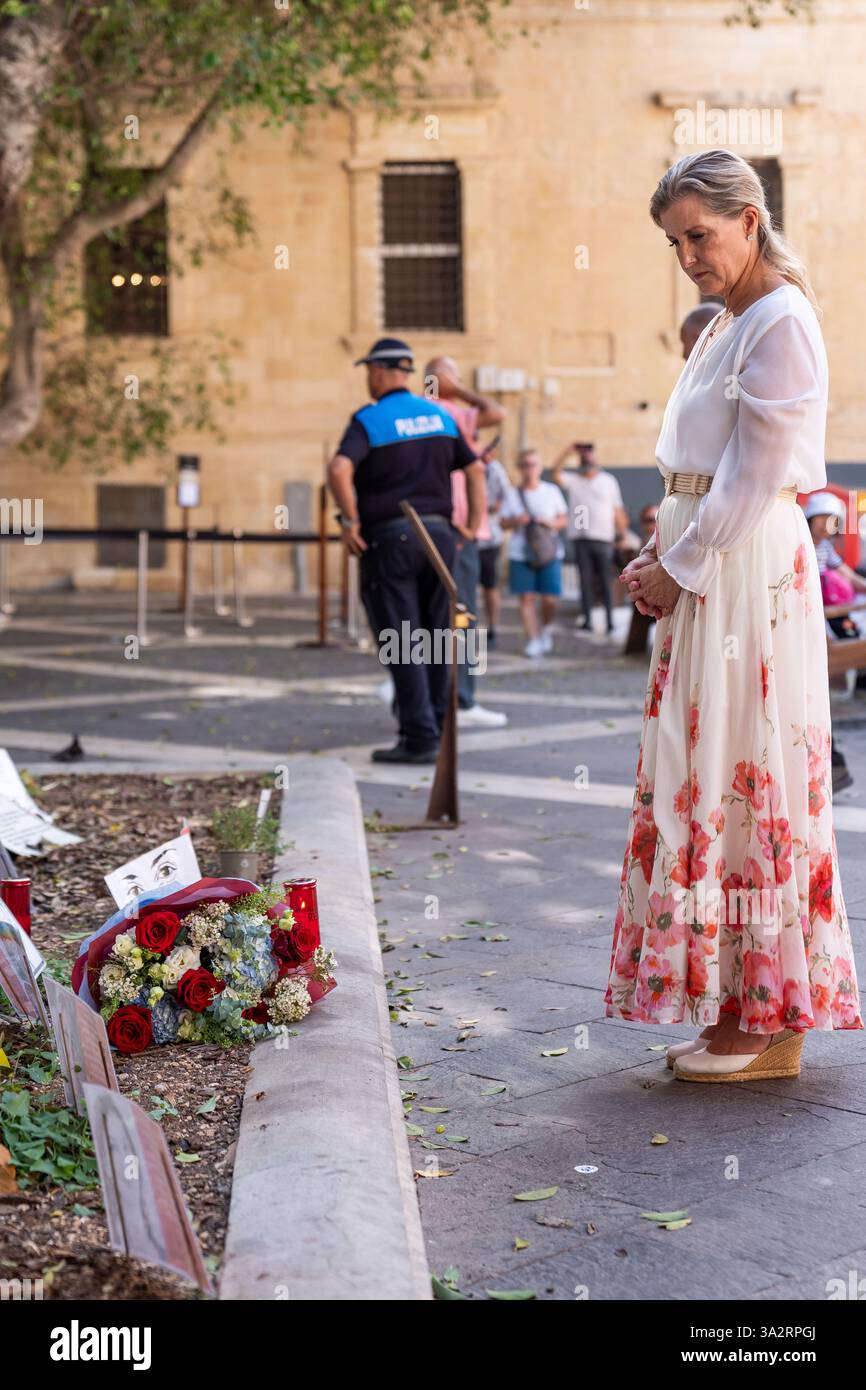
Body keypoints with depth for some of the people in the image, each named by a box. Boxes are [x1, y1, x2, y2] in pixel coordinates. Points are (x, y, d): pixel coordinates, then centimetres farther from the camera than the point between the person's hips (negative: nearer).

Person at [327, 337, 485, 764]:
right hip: (438, 533, 5)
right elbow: (474, 468, 14)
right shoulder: (440, 416, 12)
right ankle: (440, 729, 14)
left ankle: (420, 737, -4)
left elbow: (339, 469, -23)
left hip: (388, 540, -5)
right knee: (435, 640, 11)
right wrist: (474, 524, 17)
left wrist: (350, 521, -13)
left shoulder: (369, 420, -6)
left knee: (400, 644, -1)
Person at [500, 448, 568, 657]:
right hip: (520, 553, 0)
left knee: (549, 599, -5)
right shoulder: (512, 494, 7)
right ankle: (533, 639, 1)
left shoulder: (551, 491, 8)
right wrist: (516, 521, -12)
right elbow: (503, 522, 8)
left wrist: (551, 523, -10)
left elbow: (563, 519, 11)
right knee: (526, 597, -5)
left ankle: (547, 628, 23)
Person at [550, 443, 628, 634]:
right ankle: (587, 619, 3)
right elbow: (555, 475, -11)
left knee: (605, 582, 0)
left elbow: (617, 509, 10)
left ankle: (610, 620, 1)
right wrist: (566, 453, -19)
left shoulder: (608, 480, 10)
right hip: (581, 538, 0)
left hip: (604, 539, 0)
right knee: (585, 581, 0)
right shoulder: (573, 480, 8)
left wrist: (622, 532, 6)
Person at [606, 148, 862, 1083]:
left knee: (740, 781, -7)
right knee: (700, 784, 9)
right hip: (701, 575, 9)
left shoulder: (780, 323, -11)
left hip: (748, 575, -9)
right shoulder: (726, 324, 17)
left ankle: (769, 1023, 1)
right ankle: (731, 1007, 16)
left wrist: (678, 568, -11)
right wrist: (659, 557, 7)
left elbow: (754, 480, -17)